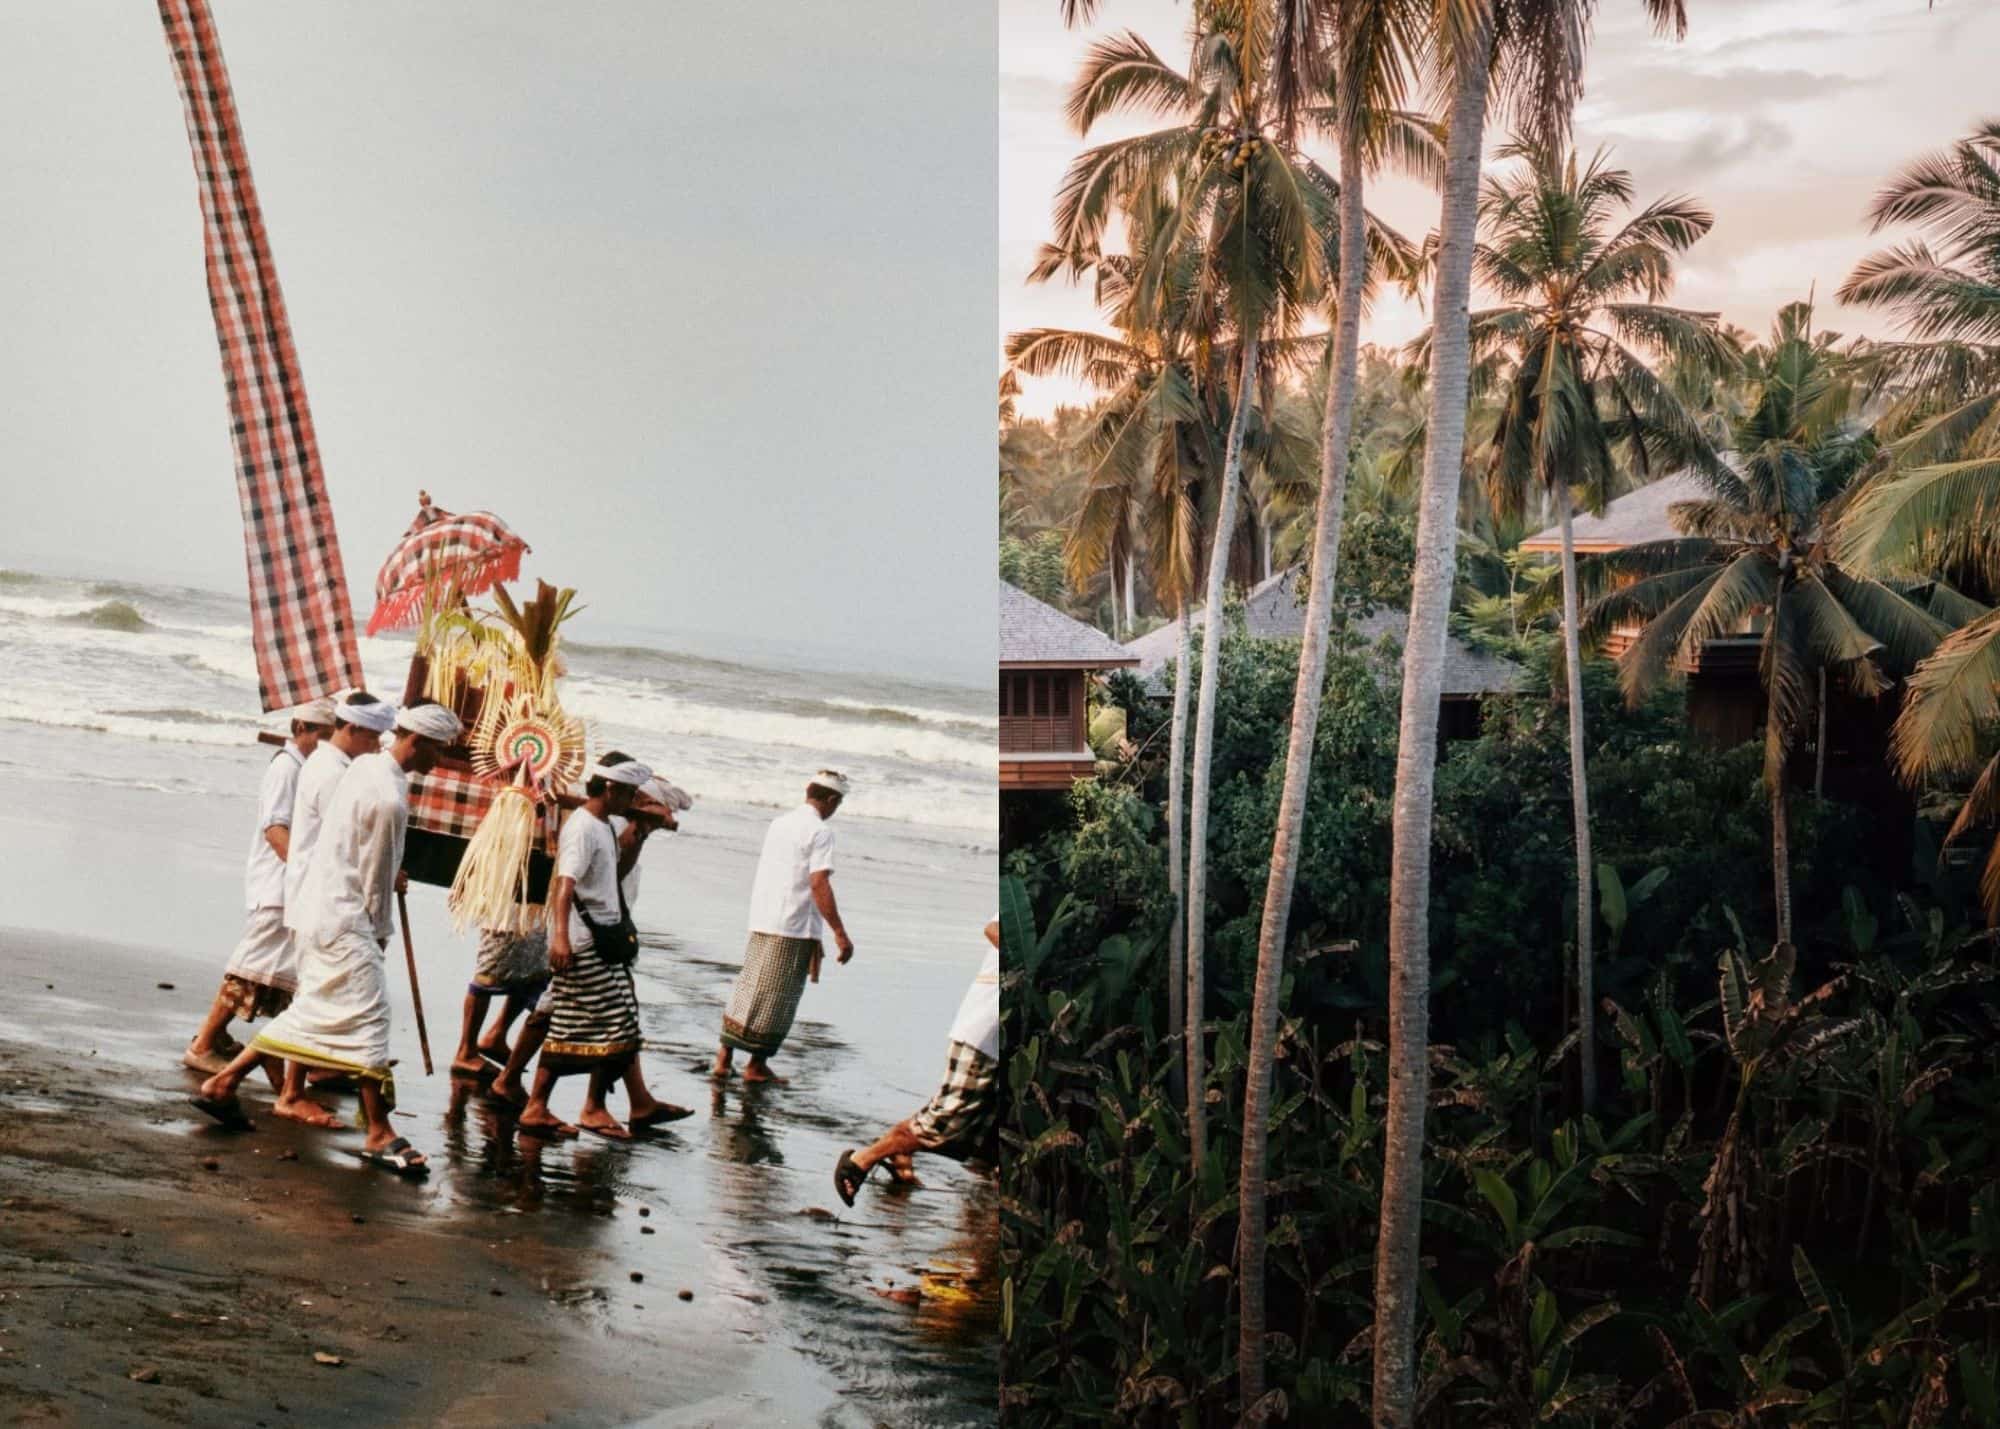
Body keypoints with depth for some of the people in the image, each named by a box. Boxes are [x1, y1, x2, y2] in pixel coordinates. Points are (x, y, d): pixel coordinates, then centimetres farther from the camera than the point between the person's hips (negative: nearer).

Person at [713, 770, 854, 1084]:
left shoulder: (778, 824, 13)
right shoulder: (820, 832, -12)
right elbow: (818, 884, -20)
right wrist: (840, 934, -19)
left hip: (761, 922, 7)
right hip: (794, 928, -7)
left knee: (747, 989, 14)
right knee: (778, 998, 2)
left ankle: (724, 1057, 13)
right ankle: (757, 1065, 7)